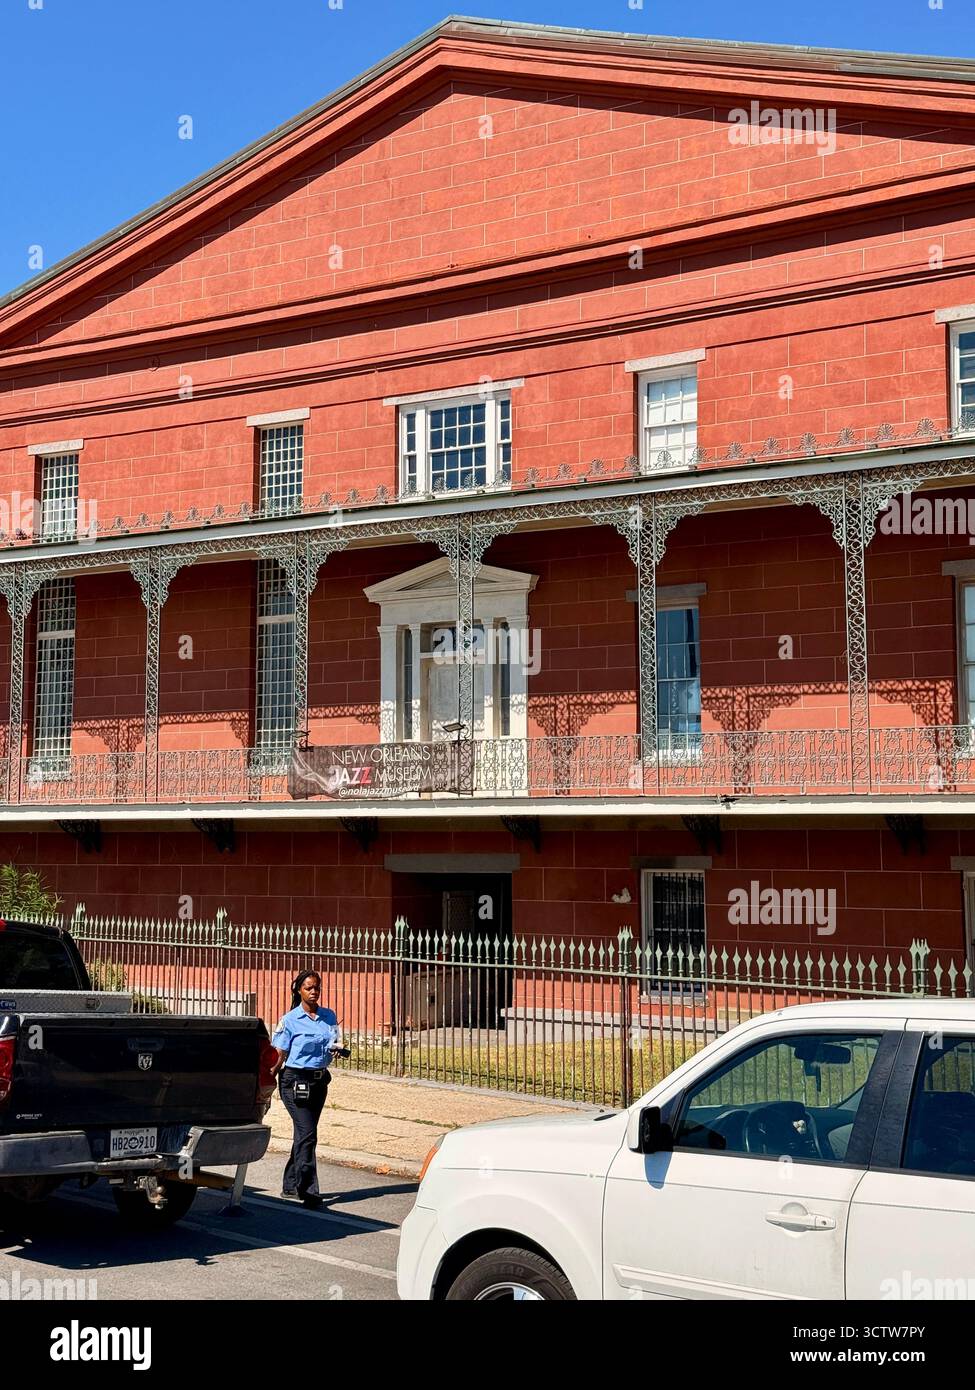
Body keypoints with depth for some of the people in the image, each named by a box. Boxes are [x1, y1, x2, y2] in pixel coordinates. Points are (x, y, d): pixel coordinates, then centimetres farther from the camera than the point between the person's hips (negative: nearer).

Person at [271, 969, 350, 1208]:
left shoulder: (329, 1017, 8)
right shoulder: (290, 1020, -5)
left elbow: (335, 1045, 18)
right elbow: (279, 1056, -5)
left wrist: (337, 1050, -5)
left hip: (319, 1080, 5)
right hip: (295, 1080, -5)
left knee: (304, 1134, 12)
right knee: (307, 1134, -13)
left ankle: (290, 1186, 24)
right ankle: (308, 1191, -12)